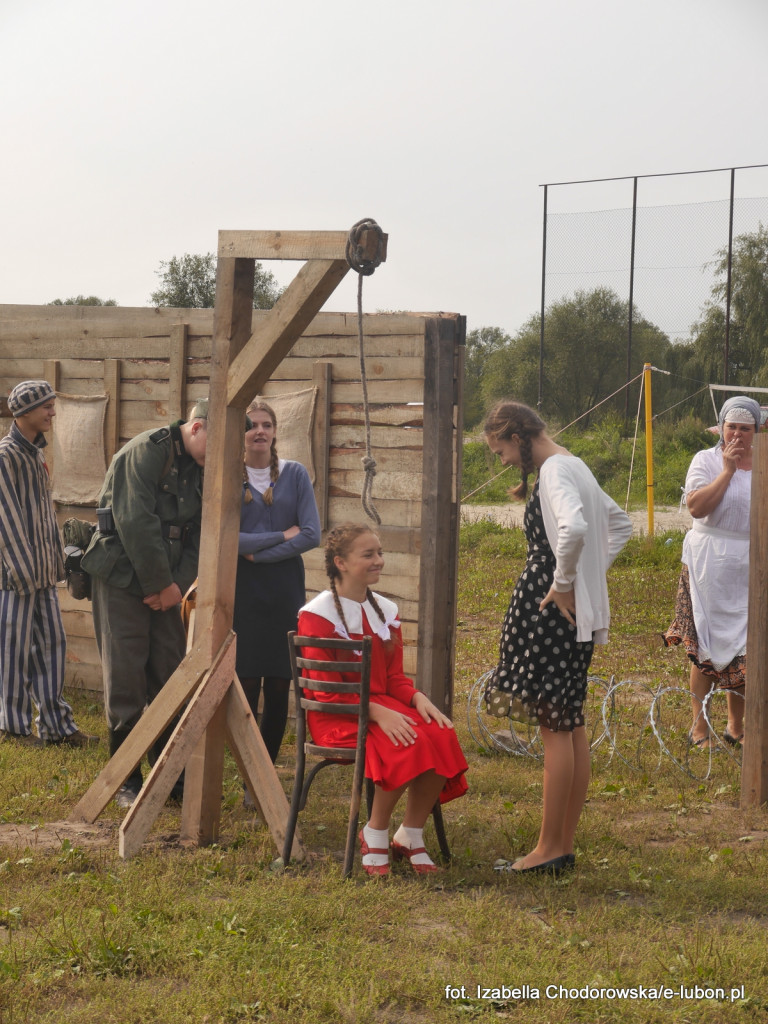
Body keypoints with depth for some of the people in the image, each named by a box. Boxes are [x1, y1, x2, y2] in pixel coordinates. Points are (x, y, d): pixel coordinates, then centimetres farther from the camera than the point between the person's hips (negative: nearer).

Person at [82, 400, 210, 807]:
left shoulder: (200, 468, 8)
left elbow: (198, 532, 7)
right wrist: (162, 584, -17)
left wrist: (178, 584, -7)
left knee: (172, 677, 6)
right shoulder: (146, 452, -16)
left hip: (165, 585, 7)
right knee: (126, 679, -4)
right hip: (122, 578, -7)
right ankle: (127, 781, 4)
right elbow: (136, 522, -22)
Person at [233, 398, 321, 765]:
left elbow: (311, 535, -3)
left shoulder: (295, 474, 6)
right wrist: (282, 535, -8)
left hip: (285, 587, 2)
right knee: (246, 683, -5)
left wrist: (259, 554, -9)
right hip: (242, 589, -2)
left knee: (279, 687, 3)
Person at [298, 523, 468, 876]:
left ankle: (410, 835, -7)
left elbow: (395, 677, 12)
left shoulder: (385, 611, 12)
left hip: (384, 706, 6)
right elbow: (326, 691, -13)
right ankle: (376, 834, -11)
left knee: (441, 736, -22)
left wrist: (418, 698, -11)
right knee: (405, 745, -32)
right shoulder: (317, 615, -8)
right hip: (336, 716, -6)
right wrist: (378, 713, -25)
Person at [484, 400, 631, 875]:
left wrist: (564, 582, -20)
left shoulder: (554, 471, -14)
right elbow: (620, 524, 27)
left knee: (555, 728, -4)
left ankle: (550, 848, 2)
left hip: (554, 610, -10)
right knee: (572, 727, 11)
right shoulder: (576, 467, 16)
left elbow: (573, 528, -33)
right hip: (580, 611, 10)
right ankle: (565, 844, 18)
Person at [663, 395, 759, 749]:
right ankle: (699, 726, 12)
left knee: (745, 647, 7)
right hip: (710, 564, -3)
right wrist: (728, 470, -16)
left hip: (751, 568, 3)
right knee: (705, 646, 2)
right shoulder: (706, 460, -3)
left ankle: (736, 726, 20)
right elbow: (696, 507, -17)